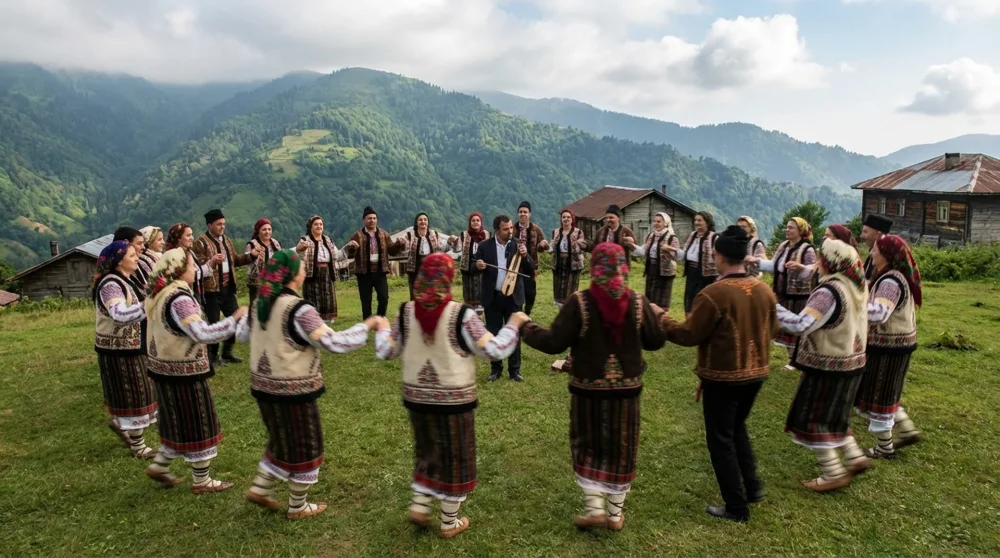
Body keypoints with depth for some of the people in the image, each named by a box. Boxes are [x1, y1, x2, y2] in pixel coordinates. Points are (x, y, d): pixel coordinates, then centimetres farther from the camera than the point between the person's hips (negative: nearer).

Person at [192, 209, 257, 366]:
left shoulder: (227, 240, 14)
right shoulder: (201, 242, -10)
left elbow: (235, 260, 18)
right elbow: (197, 266, -15)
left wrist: (251, 256, 3)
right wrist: (212, 261, -32)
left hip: (228, 287, 8)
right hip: (211, 289, -7)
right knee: (213, 322, 0)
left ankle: (227, 352, 27)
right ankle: (213, 356, 15)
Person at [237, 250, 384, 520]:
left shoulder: (260, 304, 1)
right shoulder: (299, 310, -24)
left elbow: (242, 335, 18)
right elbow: (334, 343, -25)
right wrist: (368, 325, -14)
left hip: (264, 385, 8)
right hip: (294, 389, -7)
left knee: (282, 440, 27)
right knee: (304, 446, 11)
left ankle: (260, 488, 29)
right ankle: (298, 507, 25)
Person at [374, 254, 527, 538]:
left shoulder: (407, 312, -7)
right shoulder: (461, 315, -19)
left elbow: (385, 352, 1)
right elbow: (494, 350, -16)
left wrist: (382, 328, 21)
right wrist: (513, 324, -1)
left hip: (417, 397, 4)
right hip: (454, 399, -3)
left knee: (427, 451, 25)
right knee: (455, 457, 12)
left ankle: (419, 504, 23)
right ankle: (449, 522, 24)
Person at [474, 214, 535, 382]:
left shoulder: (519, 245, 0)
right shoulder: (485, 247, -2)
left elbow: (531, 270, -3)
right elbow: (474, 268, 1)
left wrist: (525, 256, -21)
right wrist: (478, 265, -22)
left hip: (513, 297, 0)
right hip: (493, 297, 0)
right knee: (493, 334, 8)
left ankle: (515, 369, 17)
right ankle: (495, 368, 21)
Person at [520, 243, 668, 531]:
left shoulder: (579, 302, -15)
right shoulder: (638, 302, -7)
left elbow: (554, 342, -15)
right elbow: (656, 341, 1)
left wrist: (526, 329, 1)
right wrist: (657, 317, 21)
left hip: (588, 388, -2)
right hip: (626, 388, 2)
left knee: (588, 446, 16)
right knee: (621, 449, 14)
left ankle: (594, 508, 13)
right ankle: (615, 513, 26)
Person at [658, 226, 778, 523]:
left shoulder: (714, 293, -23)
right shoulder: (764, 290, -2)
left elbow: (690, 335, -16)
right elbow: (772, 330, 10)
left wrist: (662, 320, -1)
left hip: (723, 377, -7)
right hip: (756, 373, 7)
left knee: (720, 439, 8)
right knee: (737, 428, 27)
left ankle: (737, 507, 16)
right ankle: (753, 486, 31)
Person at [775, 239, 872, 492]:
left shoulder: (829, 292, -26)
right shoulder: (858, 286, 2)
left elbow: (799, 326, -32)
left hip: (827, 366, -9)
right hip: (851, 362, 9)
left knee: (811, 420, 5)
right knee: (833, 416, 26)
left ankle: (833, 474, 12)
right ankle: (856, 457, 29)